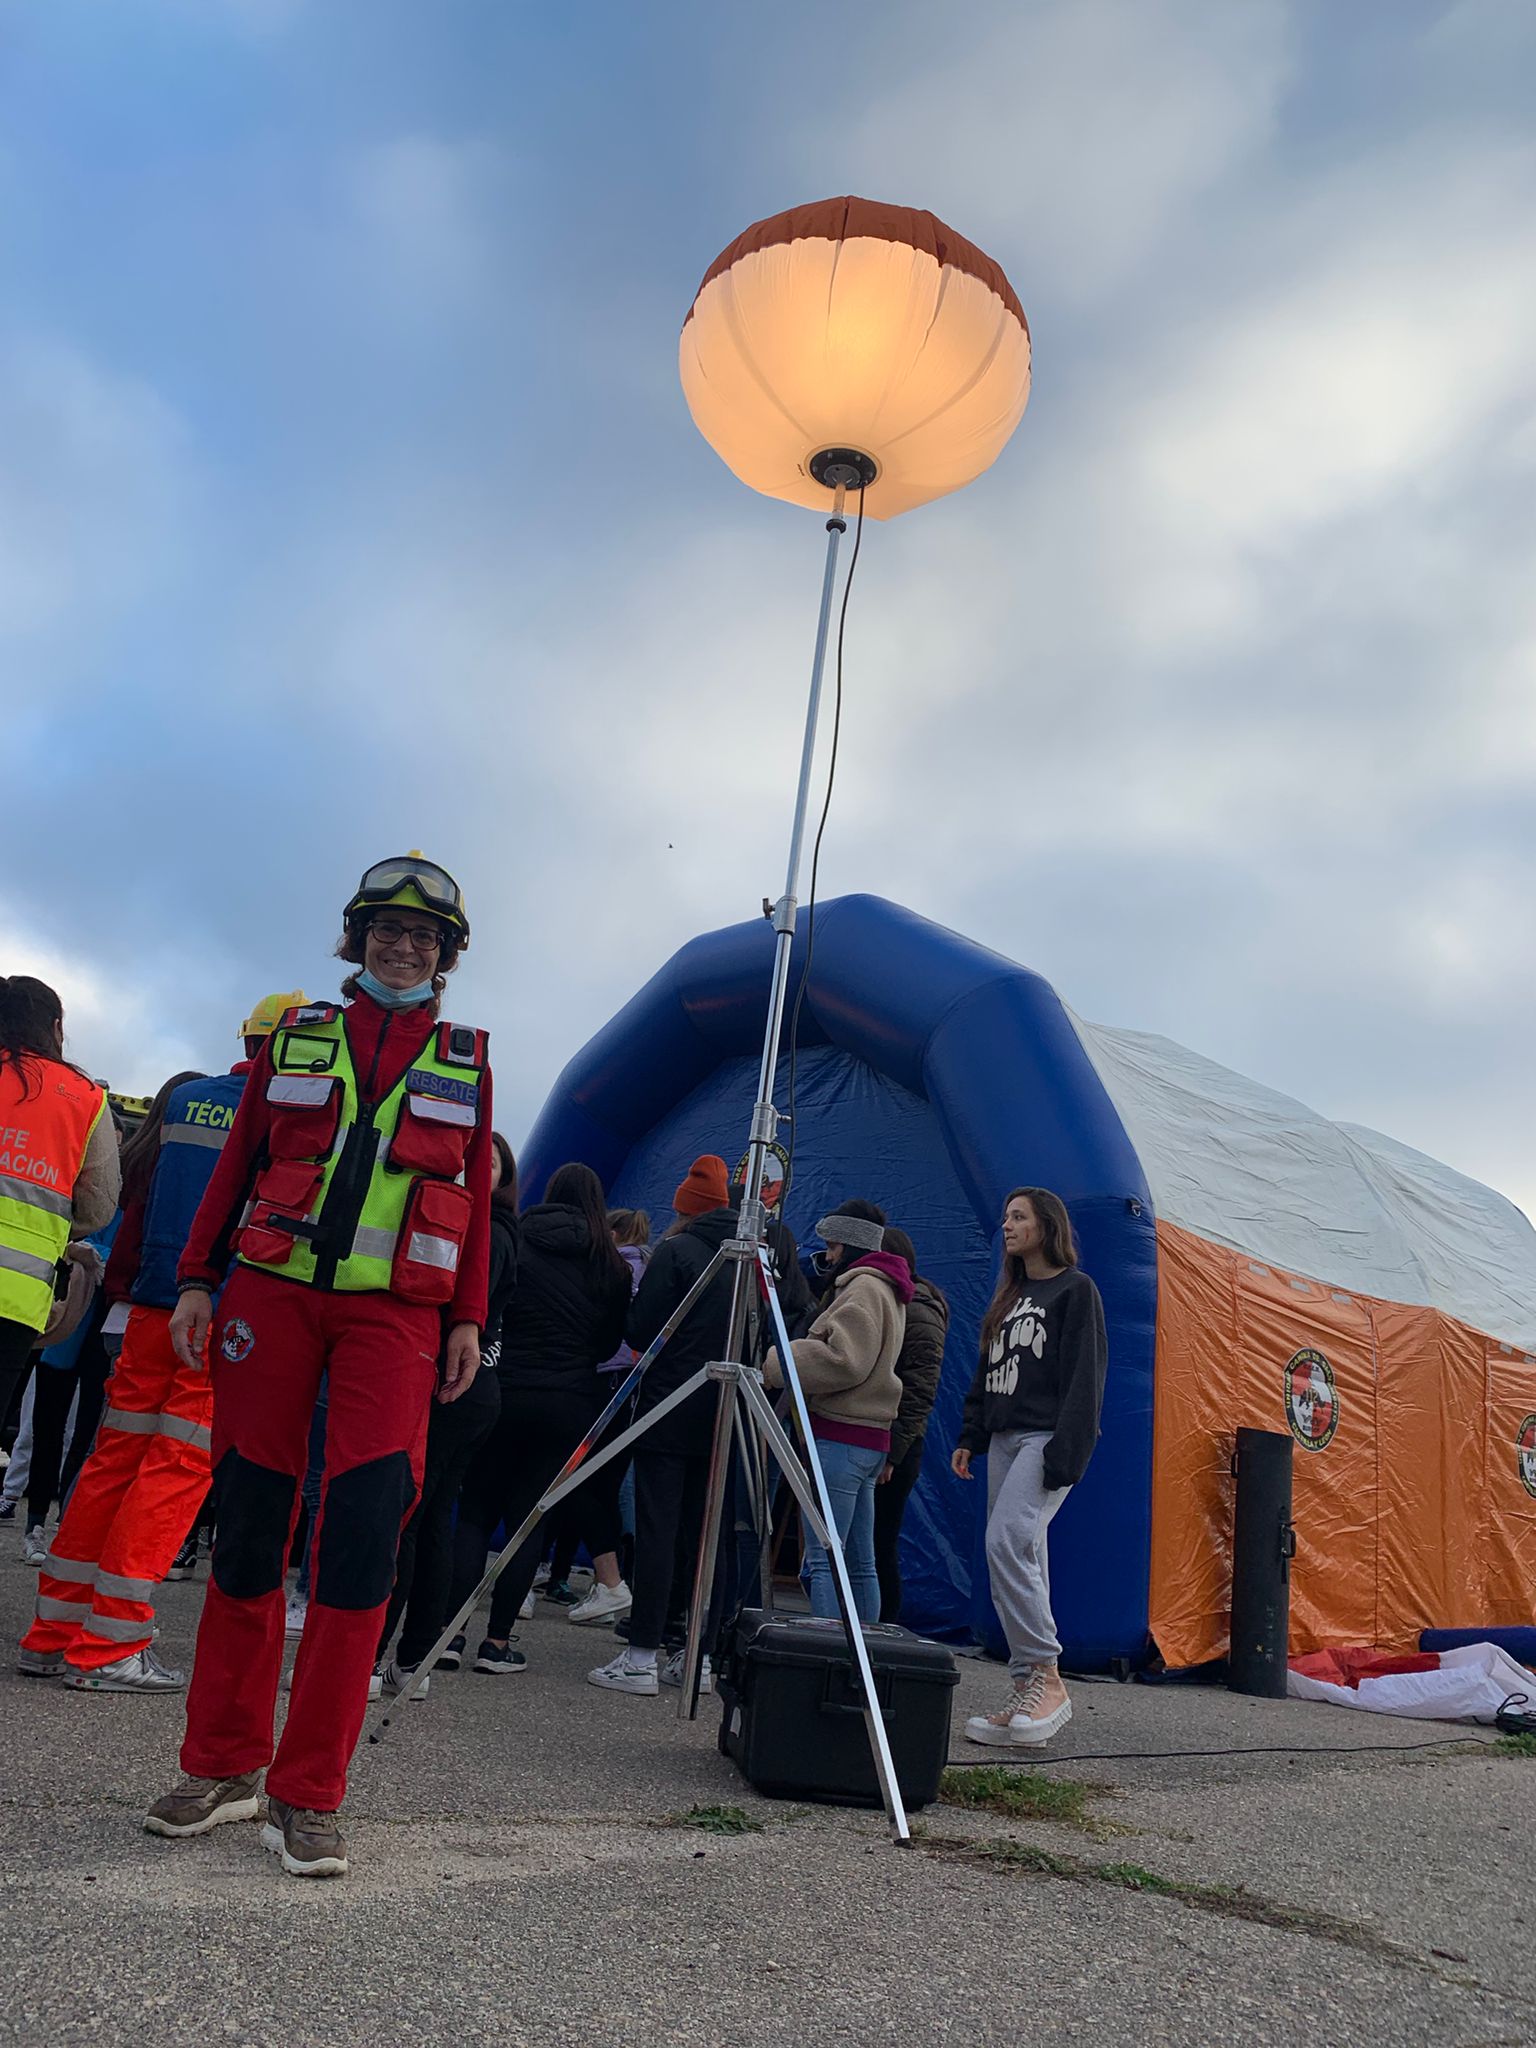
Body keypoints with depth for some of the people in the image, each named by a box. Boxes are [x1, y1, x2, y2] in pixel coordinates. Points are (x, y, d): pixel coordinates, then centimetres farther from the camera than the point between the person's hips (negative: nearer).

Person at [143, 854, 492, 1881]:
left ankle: (309, 1797, -1)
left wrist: (468, 1319, 5)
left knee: (365, 1527, -10)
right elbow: (237, 1163, 12)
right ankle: (225, 1767, 18)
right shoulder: (297, 1035, 11)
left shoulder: (466, 1059, 11)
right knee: (250, 1523, 3)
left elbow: (477, 1198, 10)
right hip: (275, 1291, 1)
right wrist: (198, 1278, 4)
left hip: (395, 1314, -1)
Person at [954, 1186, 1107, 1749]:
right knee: (1022, 1556, 4)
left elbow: (1083, 1379, -9)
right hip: (1005, 1438, 8)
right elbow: (986, 1372, 23)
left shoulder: (1076, 1289, -2)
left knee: (1007, 1540, -21)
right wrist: (971, 1436, 15)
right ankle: (1029, 1697, 6)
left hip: (1047, 1438, -8)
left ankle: (1044, 1676, -14)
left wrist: (1065, 1453, -17)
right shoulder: (1010, 1295, 21)